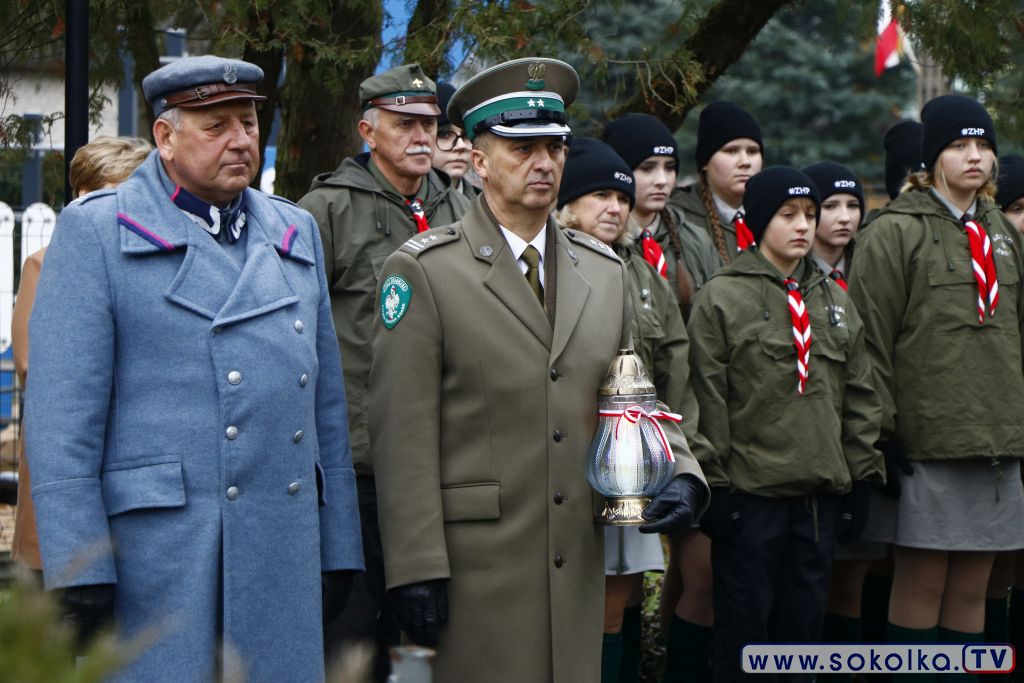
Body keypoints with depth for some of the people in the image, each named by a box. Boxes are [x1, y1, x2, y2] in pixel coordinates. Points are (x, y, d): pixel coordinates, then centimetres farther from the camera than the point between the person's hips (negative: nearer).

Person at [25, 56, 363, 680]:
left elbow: (327, 401, 18)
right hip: (154, 553, -5)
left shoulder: (296, 233, 17)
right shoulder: (95, 233, 0)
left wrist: (338, 551, 13)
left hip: (282, 558, 5)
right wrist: (79, 571, -14)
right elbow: (61, 414, -7)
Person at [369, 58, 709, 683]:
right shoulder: (423, 271, -4)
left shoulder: (606, 272, 13)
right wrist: (416, 571, -14)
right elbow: (405, 436, -9)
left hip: (579, 562, 5)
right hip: (474, 567, -5)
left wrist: (681, 473, -4)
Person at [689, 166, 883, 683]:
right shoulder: (722, 298, -2)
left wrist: (861, 476, 11)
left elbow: (859, 396, 17)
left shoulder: (835, 301, 14)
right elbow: (707, 399, -5)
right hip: (749, 490, -5)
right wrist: (714, 483, -9)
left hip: (820, 494, 5)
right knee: (745, 621, 0)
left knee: (805, 618, 9)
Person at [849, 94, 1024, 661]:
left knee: (971, 589, 7)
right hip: (926, 439, -6)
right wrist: (882, 426, -12)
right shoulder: (896, 232, -4)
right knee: (920, 586, -2)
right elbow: (871, 338, -8)